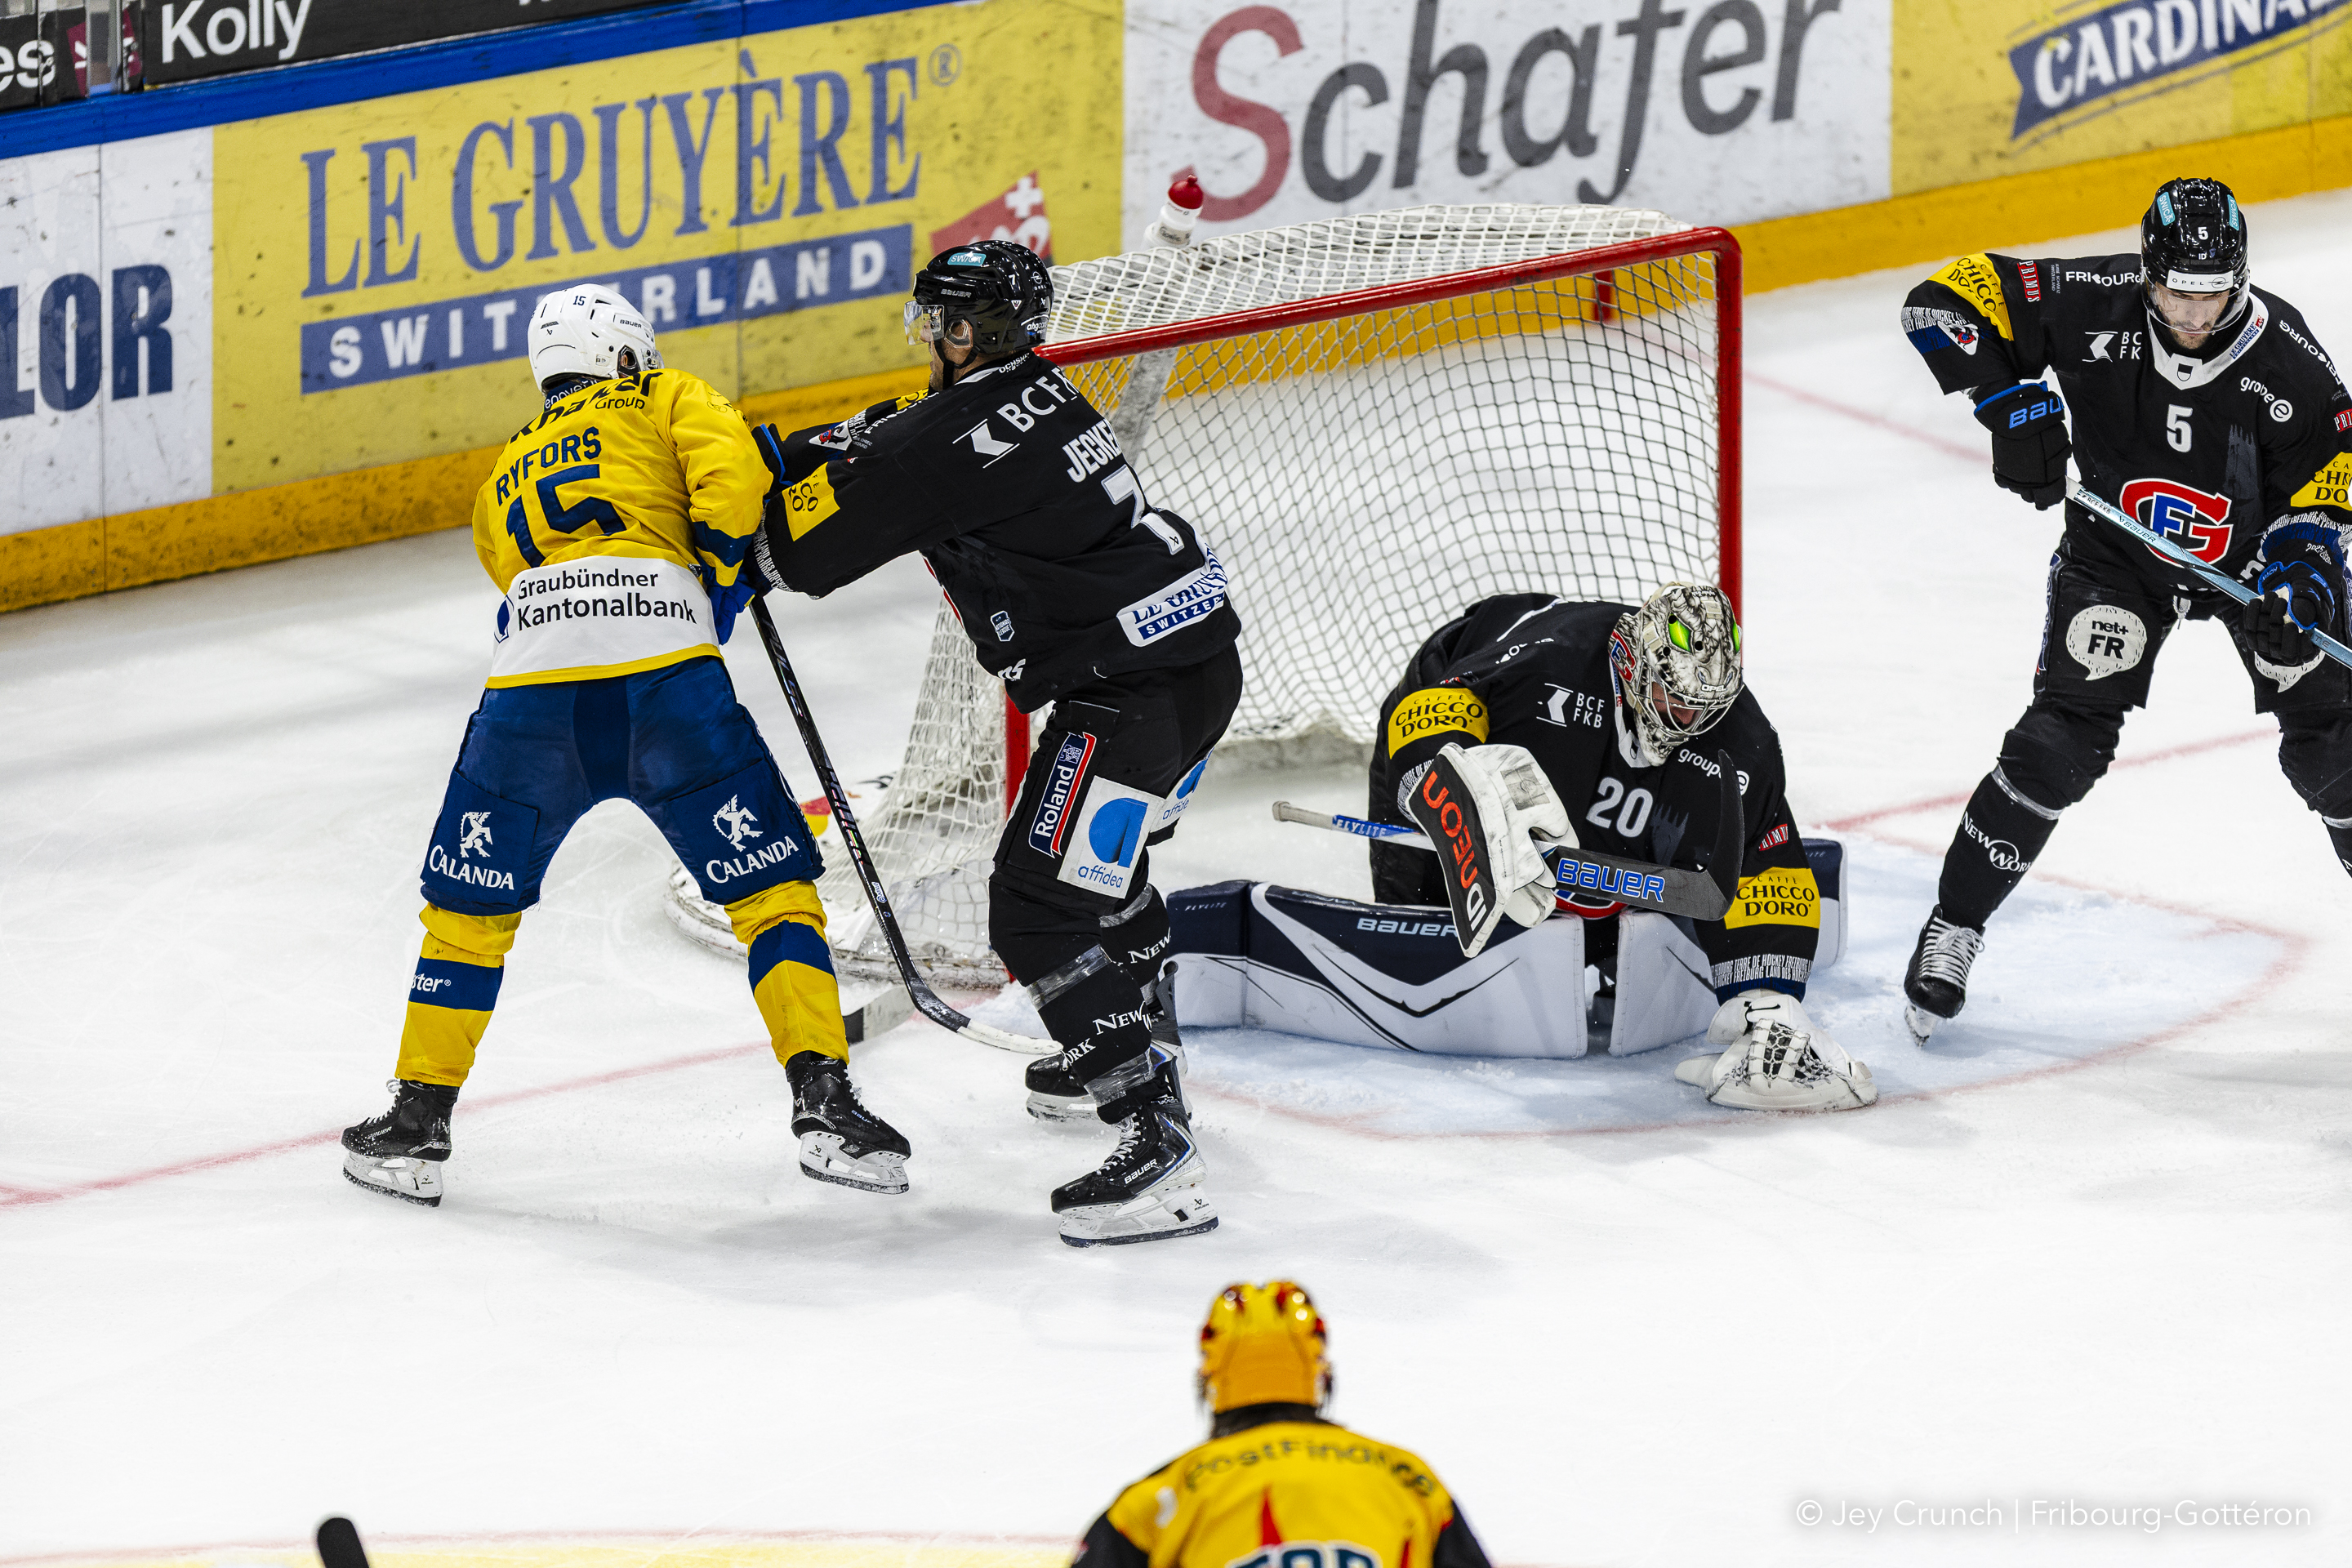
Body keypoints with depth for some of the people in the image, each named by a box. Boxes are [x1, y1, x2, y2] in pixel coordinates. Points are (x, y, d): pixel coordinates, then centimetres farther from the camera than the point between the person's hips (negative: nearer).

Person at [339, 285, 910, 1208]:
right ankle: (823, 1102, -2)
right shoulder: (668, 401, 21)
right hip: (665, 672, -3)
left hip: (532, 687, 3)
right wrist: (716, 580, 15)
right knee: (772, 888, 9)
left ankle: (418, 1118, 19)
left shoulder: (502, 483, 35)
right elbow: (730, 477, 2)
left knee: (471, 908, 19)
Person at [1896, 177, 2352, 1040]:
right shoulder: (2091, 305, -26)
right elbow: (1943, 302, -22)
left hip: (2253, 553, 1)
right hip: (2118, 550, -1)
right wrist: (2009, 402, -32)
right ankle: (1953, 926, -1)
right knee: (2063, 739, -13)